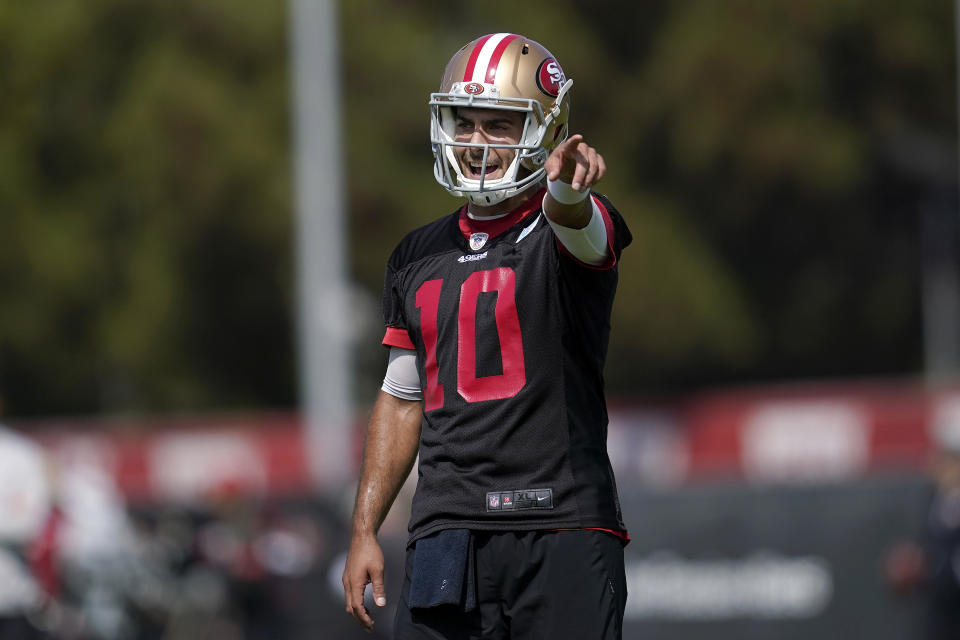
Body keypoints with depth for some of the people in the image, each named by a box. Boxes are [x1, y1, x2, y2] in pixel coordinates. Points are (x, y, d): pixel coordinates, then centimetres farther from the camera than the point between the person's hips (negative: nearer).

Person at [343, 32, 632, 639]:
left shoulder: (571, 229, -1)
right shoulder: (419, 257, 15)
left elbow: (574, 223, -27)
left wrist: (567, 185, -52)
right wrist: (365, 532, 16)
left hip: (562, 530, -4)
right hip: (447, 533, 4)